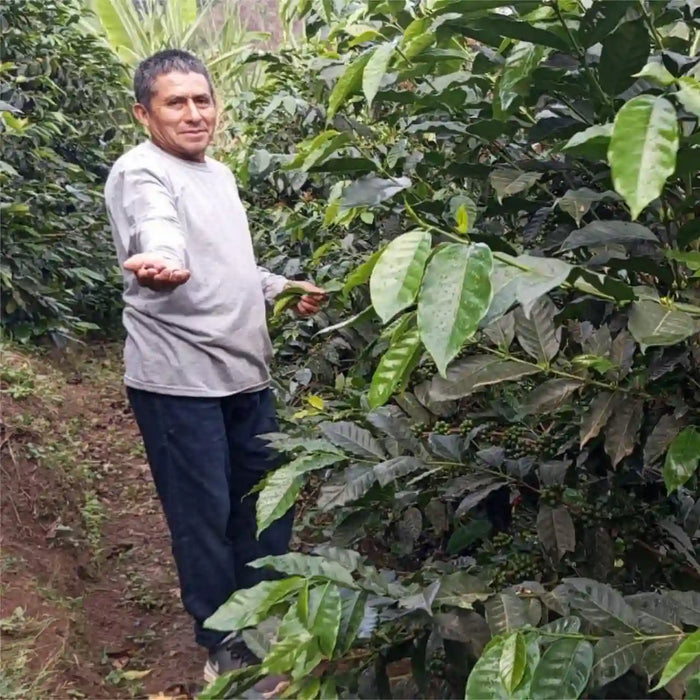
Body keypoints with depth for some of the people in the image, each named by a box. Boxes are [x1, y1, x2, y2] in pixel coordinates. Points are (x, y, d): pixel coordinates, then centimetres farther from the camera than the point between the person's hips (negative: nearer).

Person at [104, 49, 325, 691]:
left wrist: (285, 290, 19)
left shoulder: (221, 174, 15)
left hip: (246, 372, 9)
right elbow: (158, 235, -36)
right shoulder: (141, 173, -12)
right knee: (205, 515, 2)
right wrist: (160, 266, -56)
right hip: (177, 379, -8)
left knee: (268, 502, 17)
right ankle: (226, 647, 21)